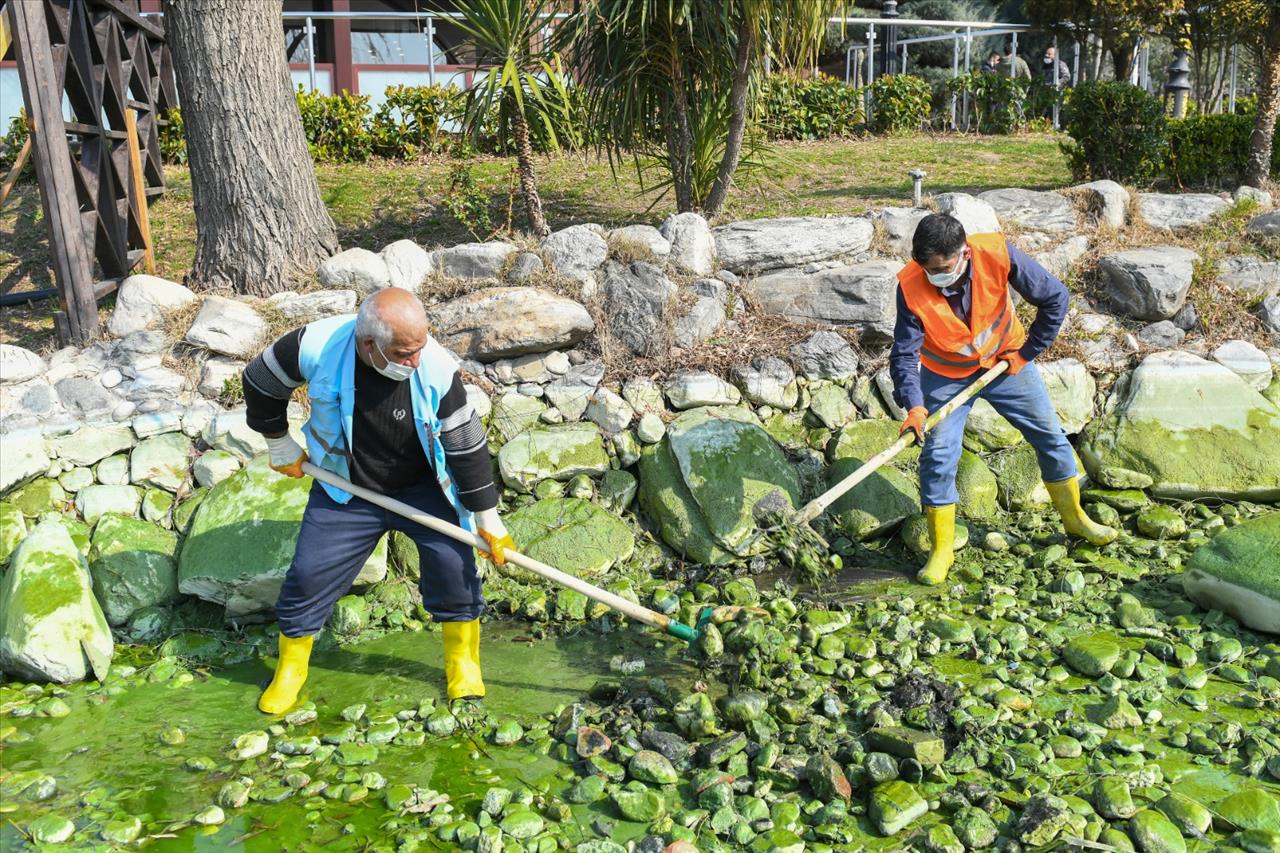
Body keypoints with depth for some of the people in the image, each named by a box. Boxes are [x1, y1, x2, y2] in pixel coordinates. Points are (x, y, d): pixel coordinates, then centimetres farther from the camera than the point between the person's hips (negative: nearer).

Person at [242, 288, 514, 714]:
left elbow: (467, 444, -16)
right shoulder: (315, 346, -28)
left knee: (453, 560, -12)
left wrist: (488, 518, -11)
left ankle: (463, 662, 13)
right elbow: (260, 382, -6)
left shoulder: (436, 367, -28)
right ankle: (290, 670, 28)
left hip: (422, 486, 0)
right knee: (308, 574, 2)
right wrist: (280, 445, 3)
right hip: (345, 490, 1)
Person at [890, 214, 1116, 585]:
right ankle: (941, 550, 7)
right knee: (937, 457, -9)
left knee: (1051, 436, 10)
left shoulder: (998, 254, -29)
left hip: (1006, 361, 2)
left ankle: (1074, 517, 34)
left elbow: (1054, 297, -16)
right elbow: (904, 354, -25)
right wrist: (914, 406, -39)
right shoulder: (911, 286, -29)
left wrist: (1027, 351, -12)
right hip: (946, 375, -1)